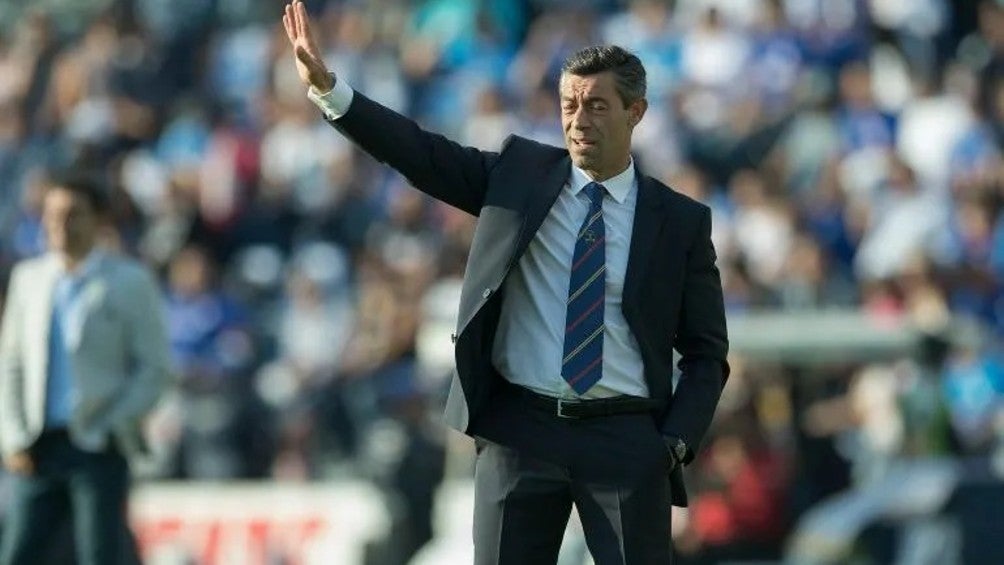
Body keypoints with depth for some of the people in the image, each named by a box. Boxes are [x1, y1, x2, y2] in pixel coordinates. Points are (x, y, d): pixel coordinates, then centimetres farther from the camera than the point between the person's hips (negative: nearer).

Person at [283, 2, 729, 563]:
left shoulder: (682, 221, 4)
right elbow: (422, 154, -3)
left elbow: (707, 352, 7)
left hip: (626, 439, -1)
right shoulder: (520, 174, 7)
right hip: (521, 430, 1)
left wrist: (676, 443, -7)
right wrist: (327, 88, -14)